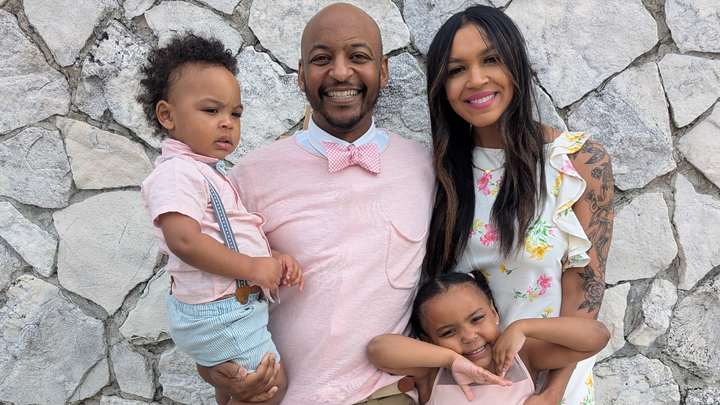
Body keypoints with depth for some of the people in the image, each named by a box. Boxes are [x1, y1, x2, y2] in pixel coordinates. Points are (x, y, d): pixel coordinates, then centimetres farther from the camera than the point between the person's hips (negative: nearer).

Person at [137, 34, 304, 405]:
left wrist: (273, 260, -1)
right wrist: (251, 267, -26)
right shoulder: (177, 172, -19)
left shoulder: (209, 172, 15)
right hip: (220, 313, -10)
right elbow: (184, 240, -31)